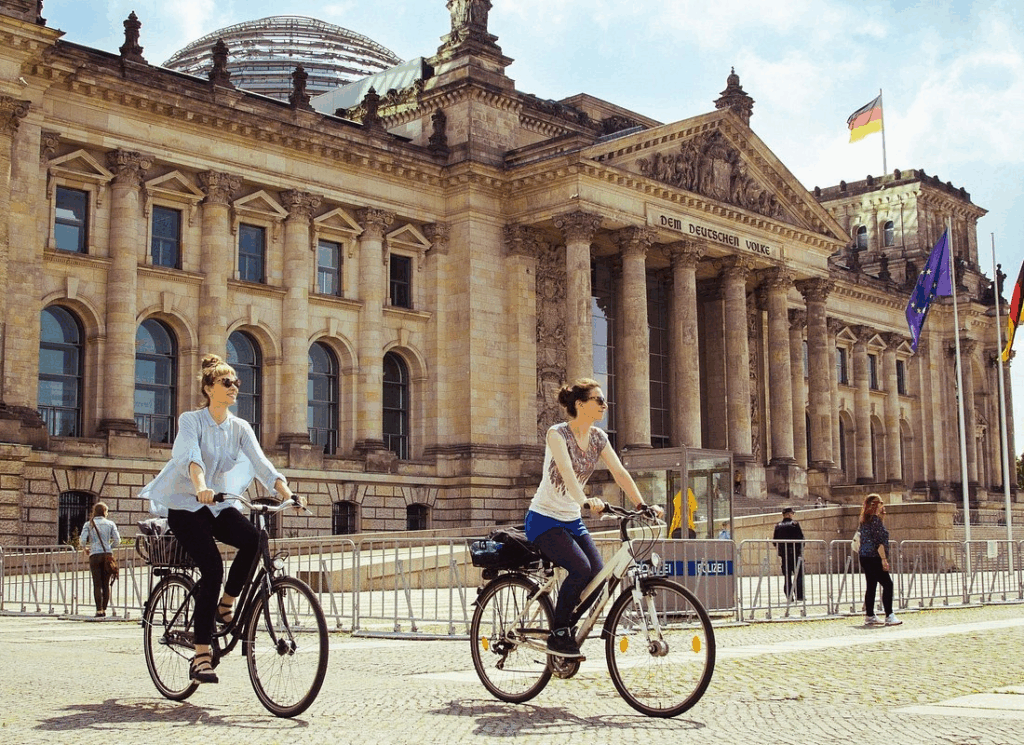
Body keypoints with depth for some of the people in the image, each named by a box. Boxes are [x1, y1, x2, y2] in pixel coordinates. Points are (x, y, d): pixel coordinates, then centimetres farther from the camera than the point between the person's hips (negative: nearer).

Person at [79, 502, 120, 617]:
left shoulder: (88, 524, 7)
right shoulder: (110, 524, 10)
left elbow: (82, 540, -4)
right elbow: (117, 540, 0)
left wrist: (85, 549, 14)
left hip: (95, 555, -1)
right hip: (108, 555, 1)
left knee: (97, 584, -1)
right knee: (106, 584, 6)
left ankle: (99, 610, -7)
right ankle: (104, 609, 6)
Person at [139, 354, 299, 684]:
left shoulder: (240, 428, 4)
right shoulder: (190, 420, -9)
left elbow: (260, 462, -11)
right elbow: (191, 456, -29)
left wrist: (285, 491, -29)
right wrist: (201, 487, -49)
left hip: (219, 504, 4)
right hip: (185, 504, -4)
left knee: (254, 538, -27)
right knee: (212, 567, -23)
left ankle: (226, 606, -4)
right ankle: (201, 657, -18)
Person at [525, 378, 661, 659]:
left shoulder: (598, 437, 3)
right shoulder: (557, 434, -17)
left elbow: (620, 472, -5)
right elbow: (567, 471, -33)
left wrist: (642, 505, -18)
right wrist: (586, 501, -50)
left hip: (572, 520, 7)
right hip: (544, 520, -7)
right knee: (581, 569, -27)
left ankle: (567, 630, 9)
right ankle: (557, 635, -11)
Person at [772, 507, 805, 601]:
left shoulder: (778, 525, 4)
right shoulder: (795, 524, -7)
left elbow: (774, 540, 8)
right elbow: (801, 538, -6)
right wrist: (801, 547, 8)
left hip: (783, 553, 4)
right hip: (795, 553, -4)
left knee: (787, 575, 9)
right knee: (799, 574, 2)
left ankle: (789, 596, 7)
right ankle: (799, 595, -4)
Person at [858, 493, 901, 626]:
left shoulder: (864, 520, 14)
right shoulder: (876, 519, -12)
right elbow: (879, 541, -17)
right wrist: (884, 559, -19)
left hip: (864, 557, 9)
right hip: (874, 557, -9)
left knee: (871, 586, 11)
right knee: (887, 584, -8)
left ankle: (869, 616, 12)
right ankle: (889, 616, -12)